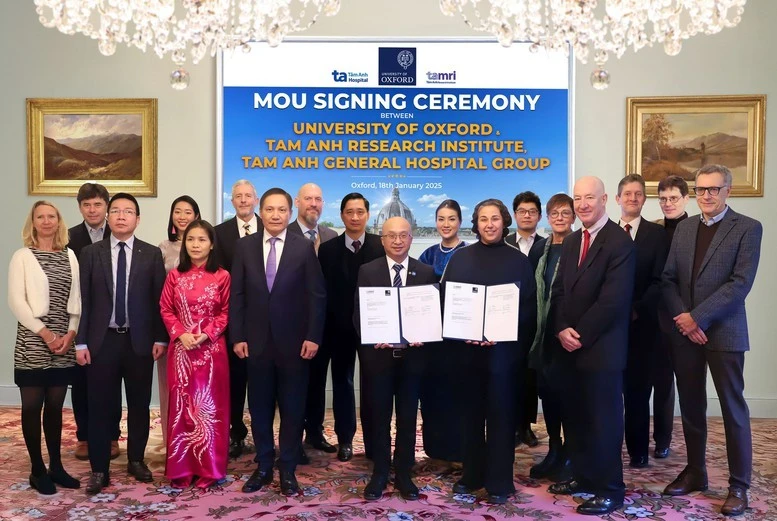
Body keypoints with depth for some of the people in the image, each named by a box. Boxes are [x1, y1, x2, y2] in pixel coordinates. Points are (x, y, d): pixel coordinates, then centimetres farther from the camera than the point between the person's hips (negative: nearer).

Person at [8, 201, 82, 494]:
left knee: (55, 406, 10)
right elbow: (16, 301, -6)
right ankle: (37, 470, 13)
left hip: (64, 343, 3)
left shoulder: (70, 256, 11)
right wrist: (44, 333, -13)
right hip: (33, 343, -3)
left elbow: (76, 299, 8)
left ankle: (56, 466, 19)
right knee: (32, 407, 3)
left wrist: (71, 333, -5)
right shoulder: (22, 256, 1)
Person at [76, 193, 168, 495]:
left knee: (139, 404, 10)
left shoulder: (151, 254, 3)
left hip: (140, 340, 0)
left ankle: (136, 460, 27)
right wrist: (81, 342, -3)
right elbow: (84, 300, 2)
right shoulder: (91, 253, 4)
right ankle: (99, 469, 16)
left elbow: (159, 299, 2)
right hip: (102, 340, 0)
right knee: (100, 406, 4)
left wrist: (160, 338, -2)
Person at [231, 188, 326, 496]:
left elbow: (317, 296, -2)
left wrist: (313, 337, -8)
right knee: (259, 407, 11)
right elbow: (237, 295, 3)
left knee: (292, 407, 7)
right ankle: (263, 467, 25)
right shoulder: (244, 247, 3)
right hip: (256, 341, 2)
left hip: (294, 341, -1)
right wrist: (237, 337, -3)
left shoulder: (304, 248, -1)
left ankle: (288, 470, 20)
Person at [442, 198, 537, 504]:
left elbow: (529, 306, -1)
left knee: (501, 413, 5)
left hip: (504, 348, -2)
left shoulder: (518, 260, 2)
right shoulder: (460, 258, 7)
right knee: (471, 413, 10)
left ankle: (499, 482, 15)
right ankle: (472, 475, 24)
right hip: (467, 348, 2)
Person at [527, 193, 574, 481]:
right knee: (546, 390, 10)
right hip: (544, 331, 6)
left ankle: (569, 457, 14)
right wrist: (537, 328, 8)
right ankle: (554, 452, 24)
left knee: (565, 391, -1)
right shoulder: (542, 248, 12)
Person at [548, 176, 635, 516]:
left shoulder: (620, 242, -12)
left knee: (603, 420, 2)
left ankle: (610, 489, 16)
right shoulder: (571, 241, 14)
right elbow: (558, 291, 11)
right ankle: (583, 476, 30)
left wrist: (580, 335, -15)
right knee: (574, 417, 15)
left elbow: (613, 300, -19)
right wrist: (562, 330, -5)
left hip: (601, 348, -7)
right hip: (569, 346, 7)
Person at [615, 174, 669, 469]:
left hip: (641, 322, -1)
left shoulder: (657, 234, 3)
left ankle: (638, 452, 16)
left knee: (638, 389, 4)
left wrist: (636, 309, -13)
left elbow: (659, 280, -3)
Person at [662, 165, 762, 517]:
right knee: (691, 406, 12)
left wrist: (698, 317, -17)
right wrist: (682, 317, -8)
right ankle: (695, 472, 26)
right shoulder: (684, 227, 11)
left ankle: (739, 485, 15)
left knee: (733, 409, 4)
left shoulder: (748, 228, -4)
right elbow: (668, 278, 7)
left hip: (723, 332, -5)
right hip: (684, 332, 5)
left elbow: (741, 282, -14)